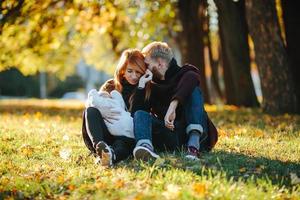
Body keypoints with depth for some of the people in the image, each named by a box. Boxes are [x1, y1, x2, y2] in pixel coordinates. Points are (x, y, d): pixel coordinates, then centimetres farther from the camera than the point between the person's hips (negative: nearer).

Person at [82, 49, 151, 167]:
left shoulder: (145, 91, 10)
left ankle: (111, 155, -69)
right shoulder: (110, 86, 14)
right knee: (90, 111, -25)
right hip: (104, 137, 2)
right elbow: (93, 105, 4)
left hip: (127, 136, -2)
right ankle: (100, 146, -51)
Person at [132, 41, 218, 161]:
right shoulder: (152, 87, 22)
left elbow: (192, 77, -21)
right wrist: (141, 86, 1)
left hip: (193, 133, -3)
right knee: (140, 114, -16)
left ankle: (194, 145, -38)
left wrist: (173, 106, -33)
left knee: (194, 90, -19)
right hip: (168, 135, 3)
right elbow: (138, 110, 7)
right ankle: (145, 146, -51)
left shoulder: (183, 74, 7)